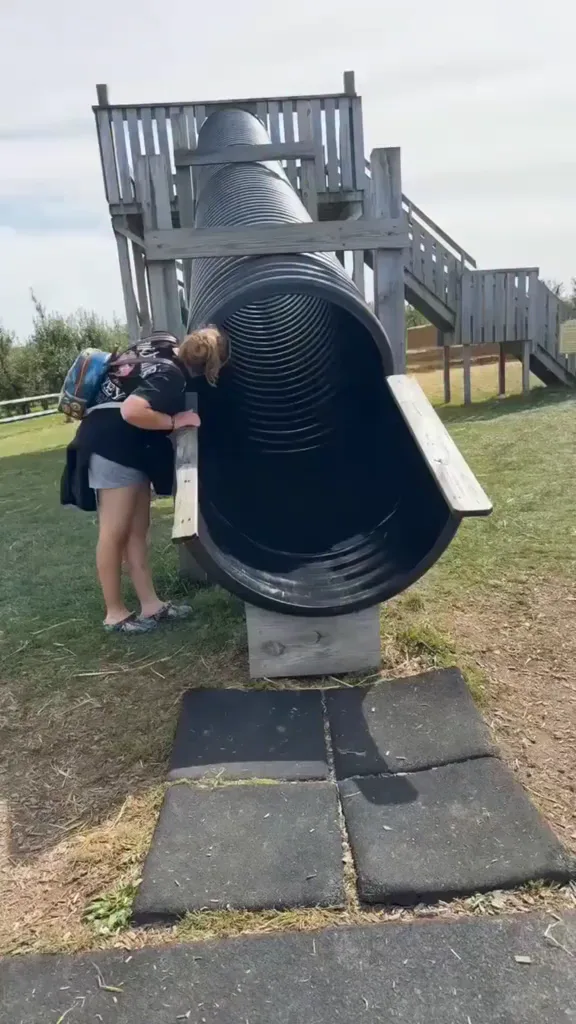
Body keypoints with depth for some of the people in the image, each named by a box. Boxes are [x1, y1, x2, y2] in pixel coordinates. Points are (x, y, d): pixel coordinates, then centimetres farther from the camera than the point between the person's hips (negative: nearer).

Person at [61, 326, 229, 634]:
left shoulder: (166, 344, 2)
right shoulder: (170, 376, -25)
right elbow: (131, 411, -37)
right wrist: (175, 421, -24)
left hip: (131, 446, 10)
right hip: (112, 445, -10)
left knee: (137, 530, 10)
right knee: (115, 533, -1)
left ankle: (150, 604, 16)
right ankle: (115, 613, 11)